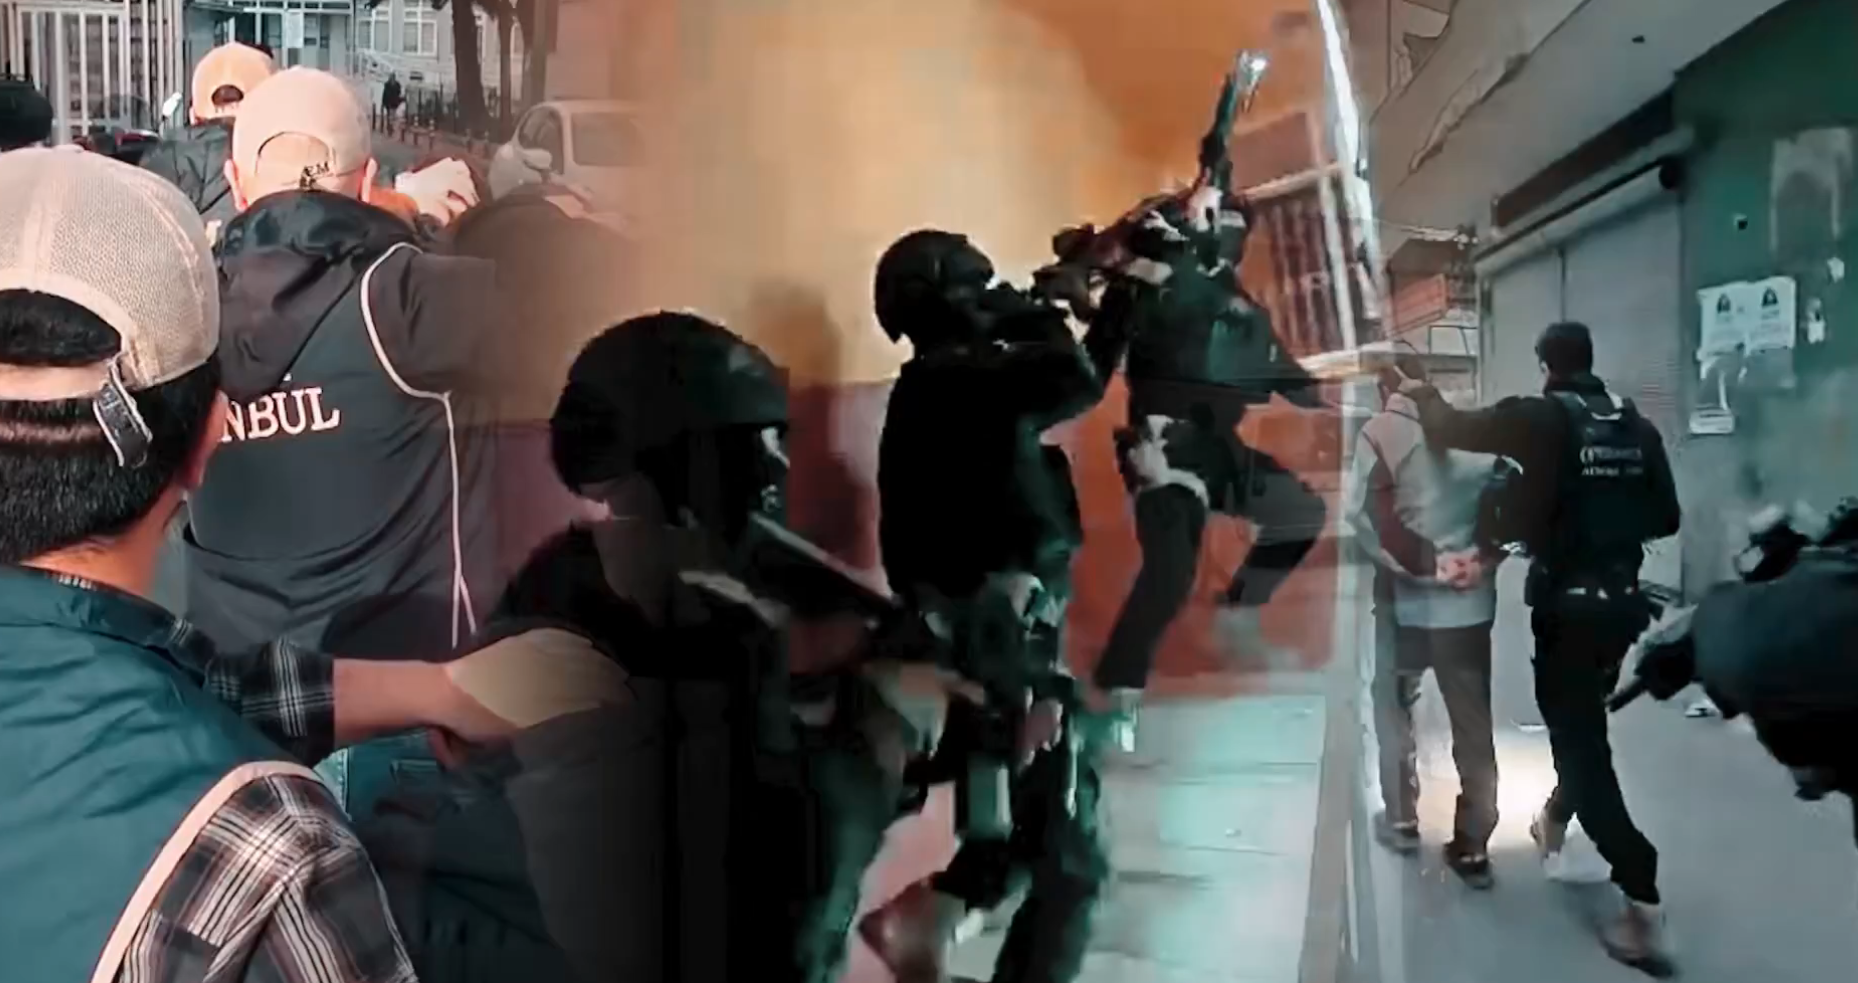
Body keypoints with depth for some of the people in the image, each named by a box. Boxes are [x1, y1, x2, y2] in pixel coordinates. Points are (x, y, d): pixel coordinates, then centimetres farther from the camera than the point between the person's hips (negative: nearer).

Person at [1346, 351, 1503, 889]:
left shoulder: (1380, 432, -5)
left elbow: (1368, 516, -17)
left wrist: (1426, 565, -15)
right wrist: (1483, 559, -5)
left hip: (1407, 603, -2)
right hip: (1470, 605, 3)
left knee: (1394, 711, 20)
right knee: (1474, 726, 10)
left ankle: (1401, 820, 27)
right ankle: (1473, 847, 13)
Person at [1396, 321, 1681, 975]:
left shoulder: (1543, 417, -11)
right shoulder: (1637, 426, 5)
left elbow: (1450, 429, -13)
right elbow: (1666, 518, 7)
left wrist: (1422, 394, 7)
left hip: (1569, 605, -6)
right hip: (1623, 601, 6)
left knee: (1582, 742, -2)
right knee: (1583, 725, 26)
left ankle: (1644, 905, -8)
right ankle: (1556, 820, 47)